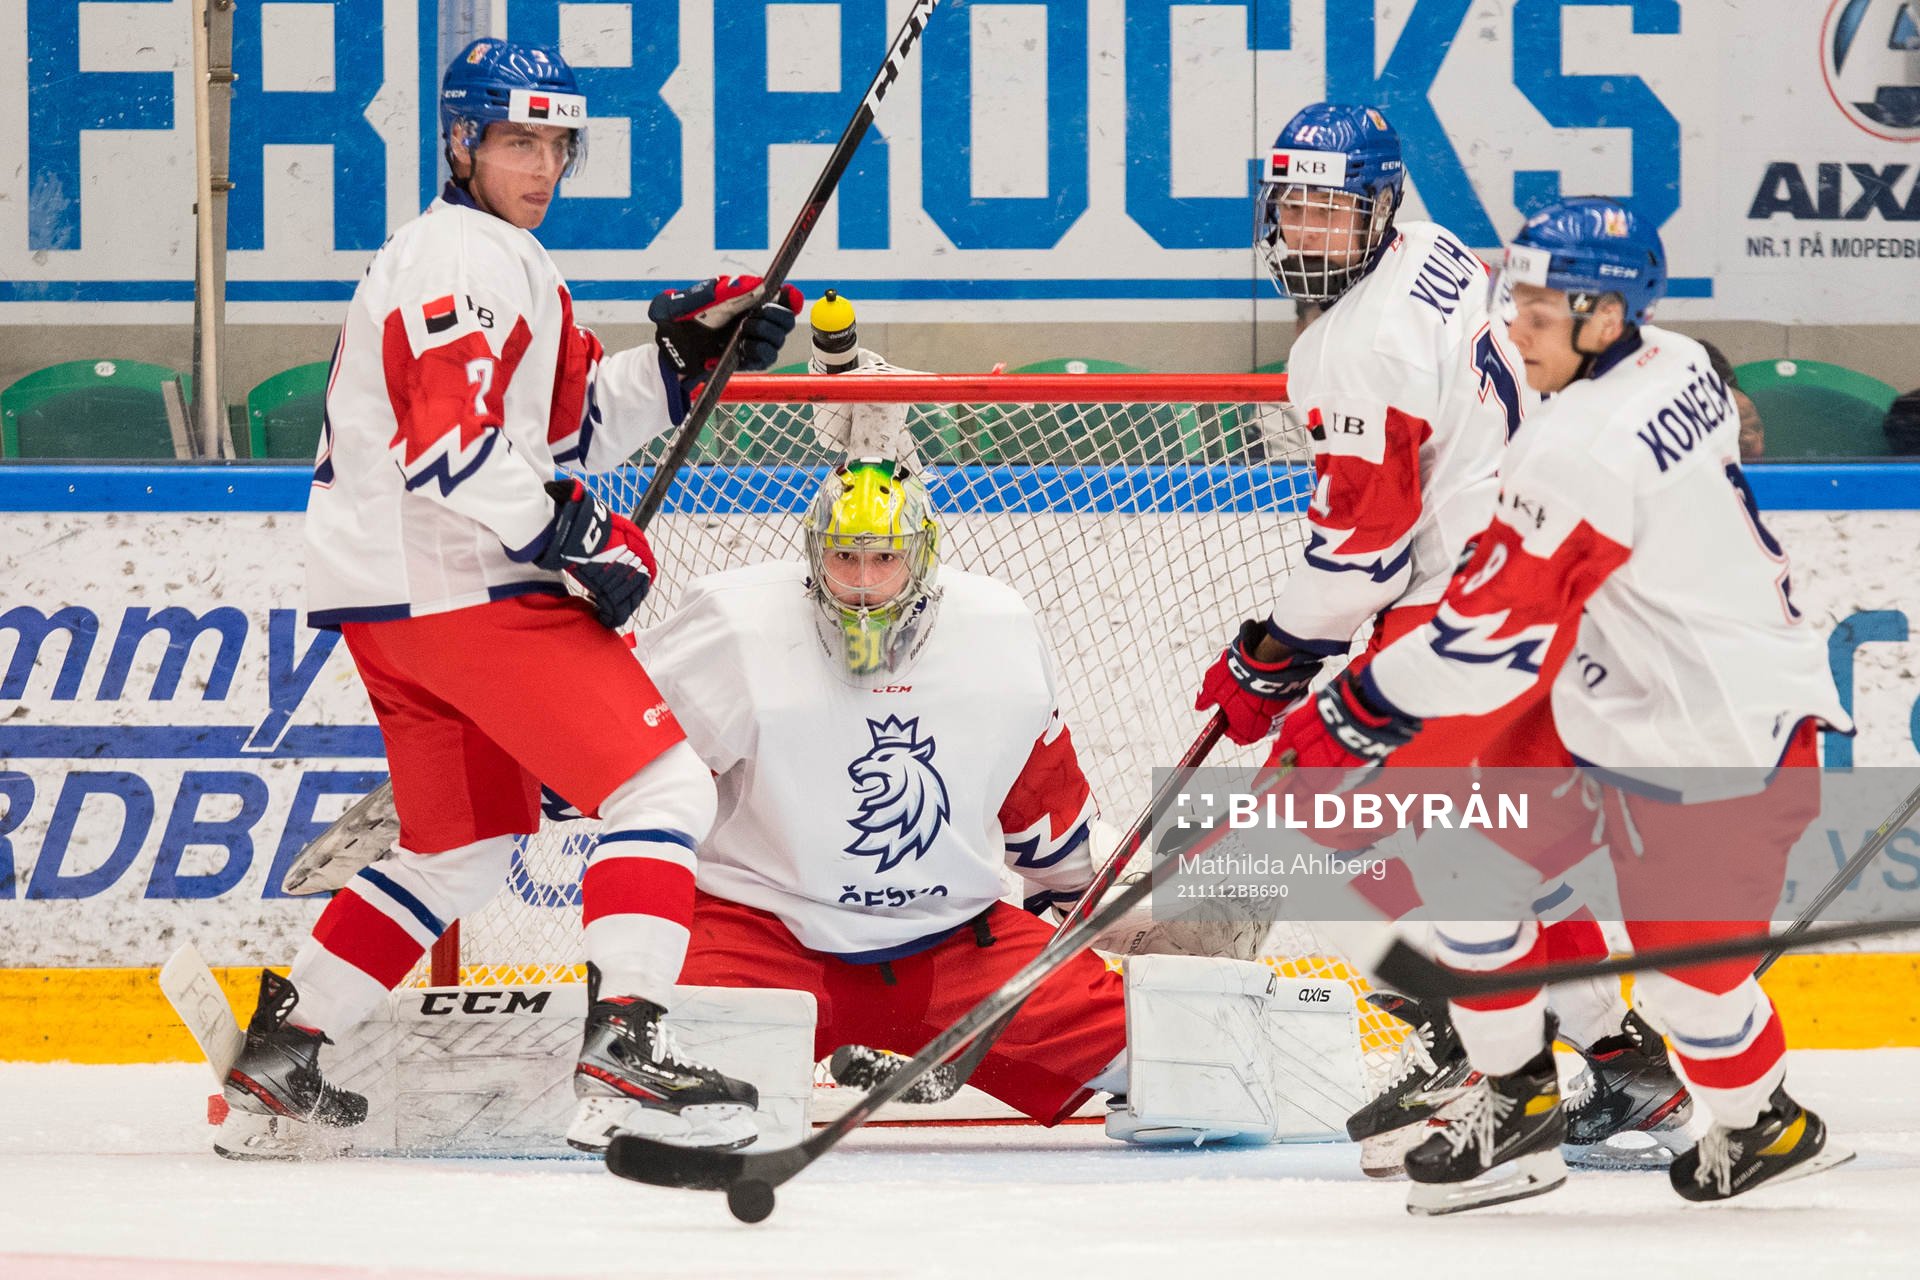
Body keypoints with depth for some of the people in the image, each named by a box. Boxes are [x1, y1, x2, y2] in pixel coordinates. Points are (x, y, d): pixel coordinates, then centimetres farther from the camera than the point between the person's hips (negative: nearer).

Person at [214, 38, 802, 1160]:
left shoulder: (504, 261, 23)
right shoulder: (469, 258, -11)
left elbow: (572, 432, 23)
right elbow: (452, 445, -23)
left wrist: (684, 355, 12)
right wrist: (583, 539, -20)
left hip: (394, 602, 11)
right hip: (462, 591, -11)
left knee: (469, 845, 21)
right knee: (665, 786, -14)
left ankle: (280, 1060, 22)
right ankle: (624, 1049, -25)